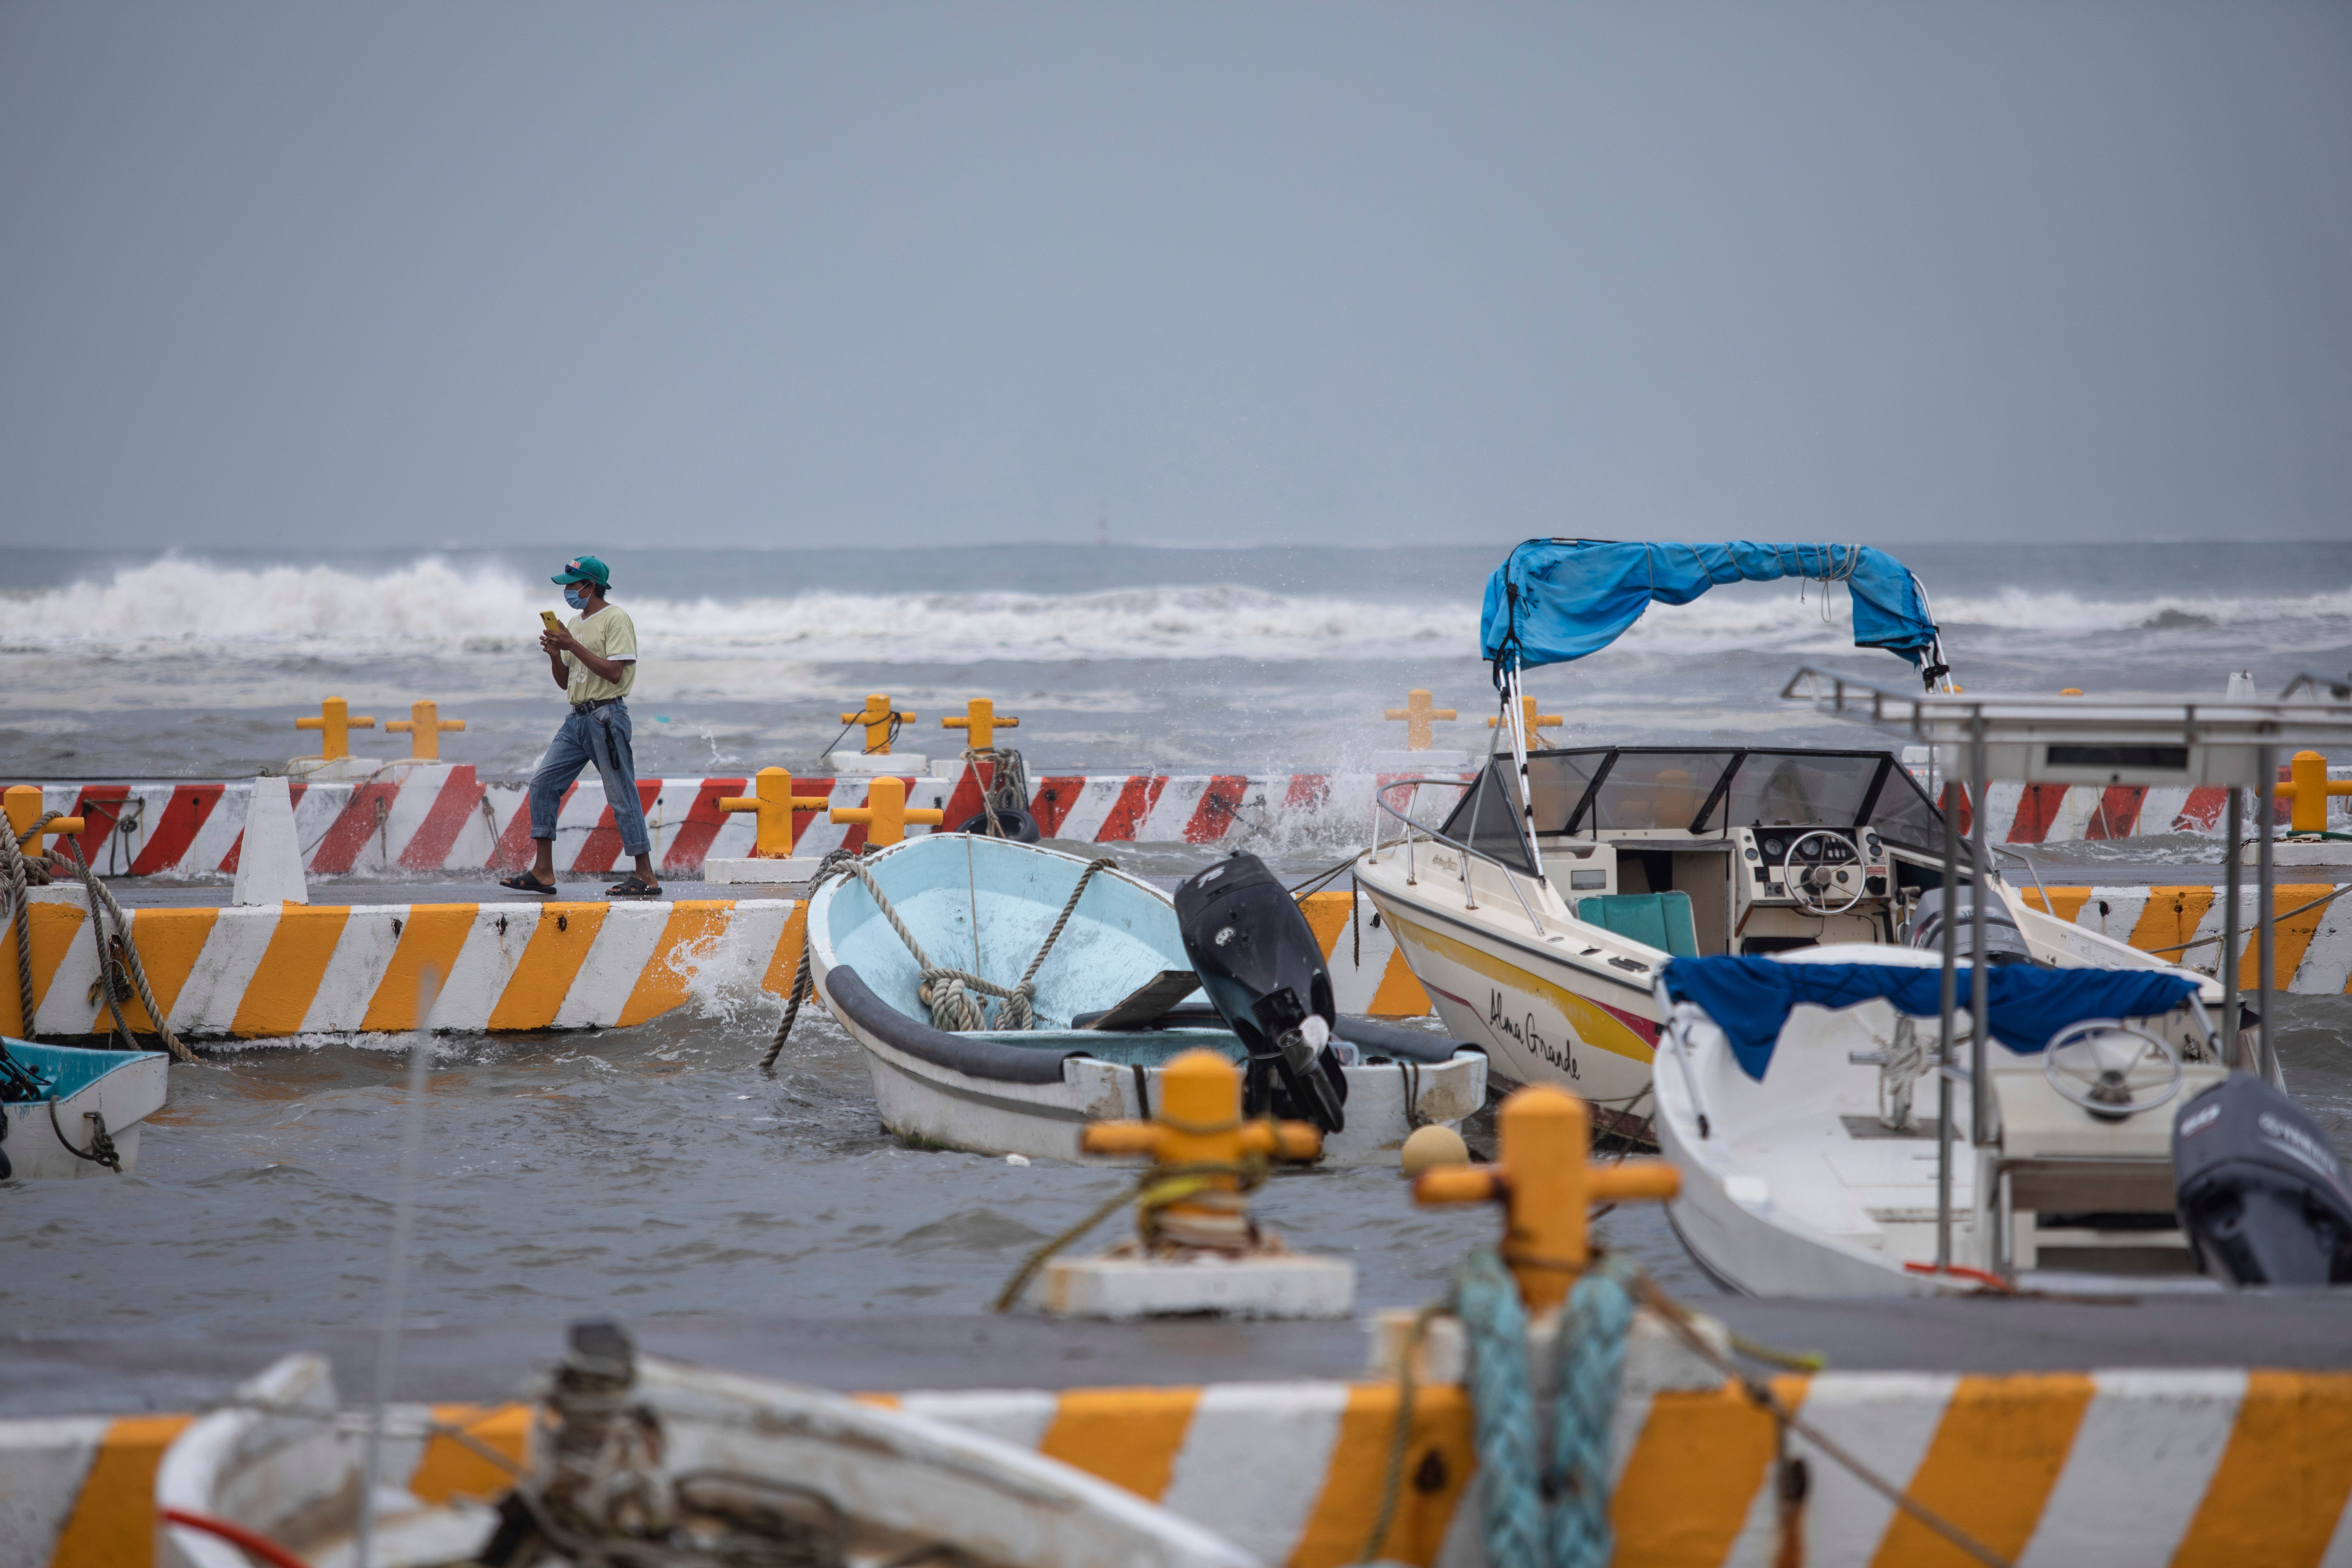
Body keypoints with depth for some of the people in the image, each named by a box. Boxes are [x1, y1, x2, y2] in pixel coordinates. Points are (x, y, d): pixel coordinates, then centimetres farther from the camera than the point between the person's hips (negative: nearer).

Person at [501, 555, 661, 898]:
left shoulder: (615, 619, -7)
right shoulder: (575, 624, 18)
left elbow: (614, 672, -18)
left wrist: (573, 646, -18)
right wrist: (555, 654, 2)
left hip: (607, 716, -9)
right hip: (578, 718, 9)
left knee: (621, 796, -7)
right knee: (543, 783, 1)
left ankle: (646, 876, -2)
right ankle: (543, 873, 1)